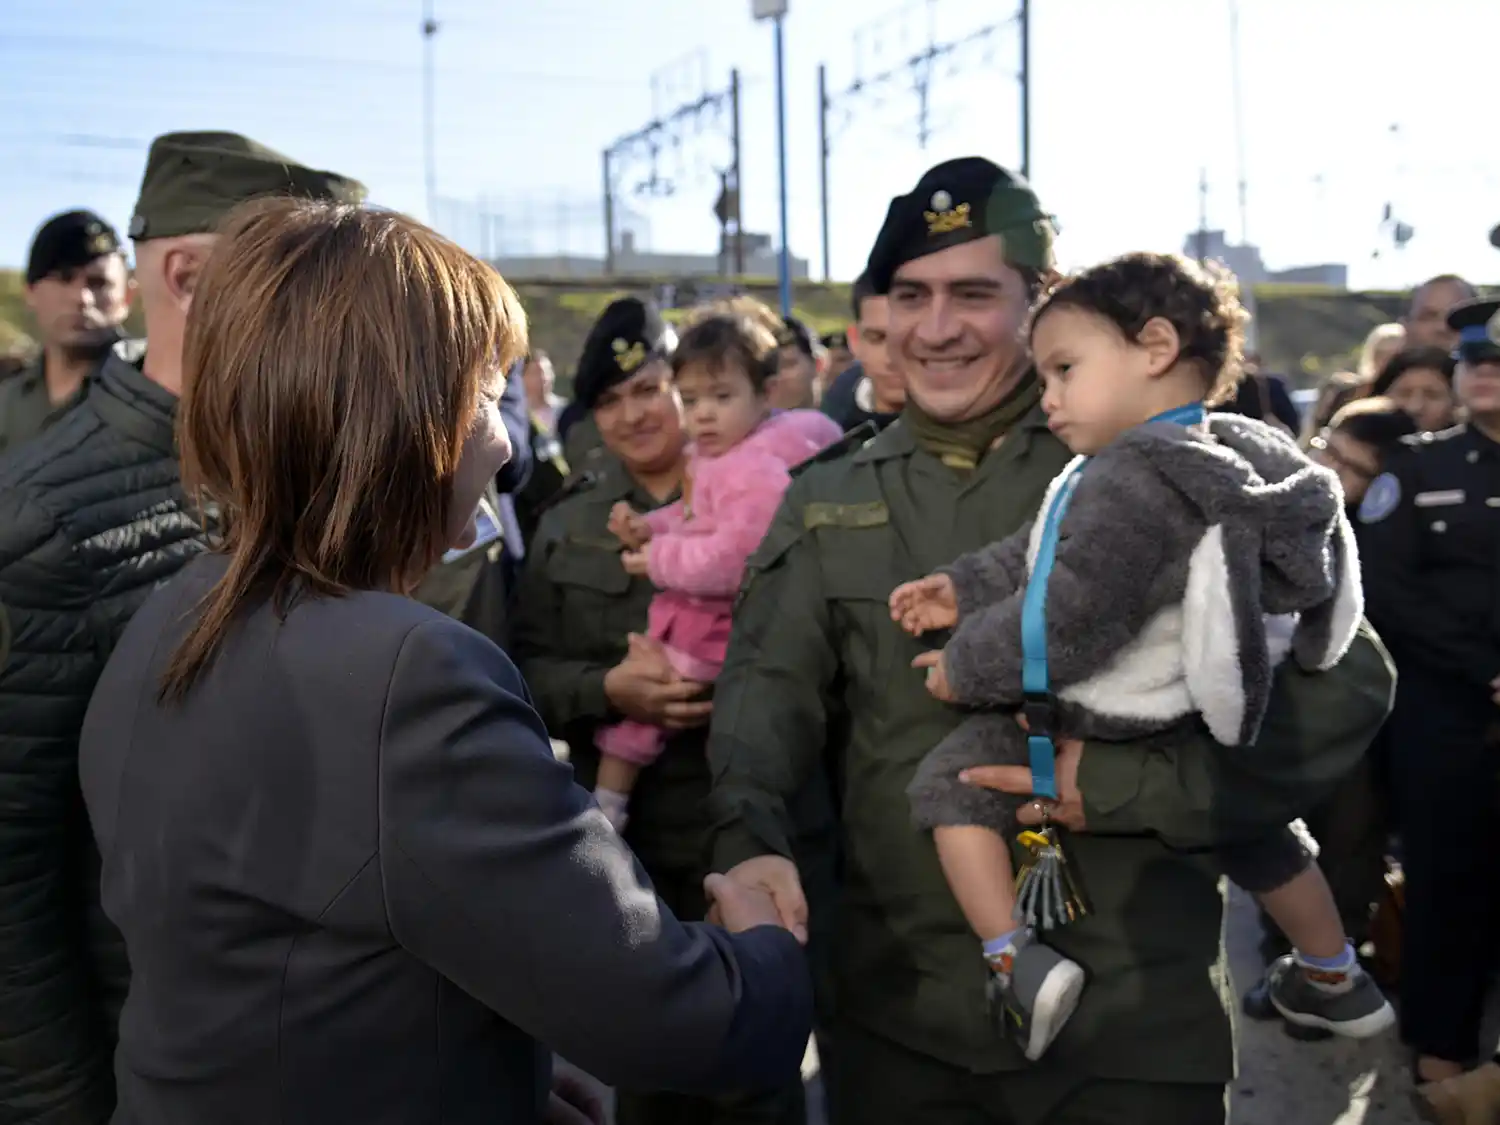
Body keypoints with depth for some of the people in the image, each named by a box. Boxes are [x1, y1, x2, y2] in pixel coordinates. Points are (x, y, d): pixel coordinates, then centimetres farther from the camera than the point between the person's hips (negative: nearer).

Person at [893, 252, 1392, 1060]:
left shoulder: (1129, 482, -28)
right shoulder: (1225, 455, 3)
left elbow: (1066, 628, -29)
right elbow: (1035, 558, 5)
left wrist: (965, 666, -14)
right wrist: (963, 588, 1)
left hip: (1110, 727, -9)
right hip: (1210, 723, 9)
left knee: (950, 780, 3)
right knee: (1249, 825, 31)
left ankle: (1015, 960, -8)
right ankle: (1335, 981, 50)